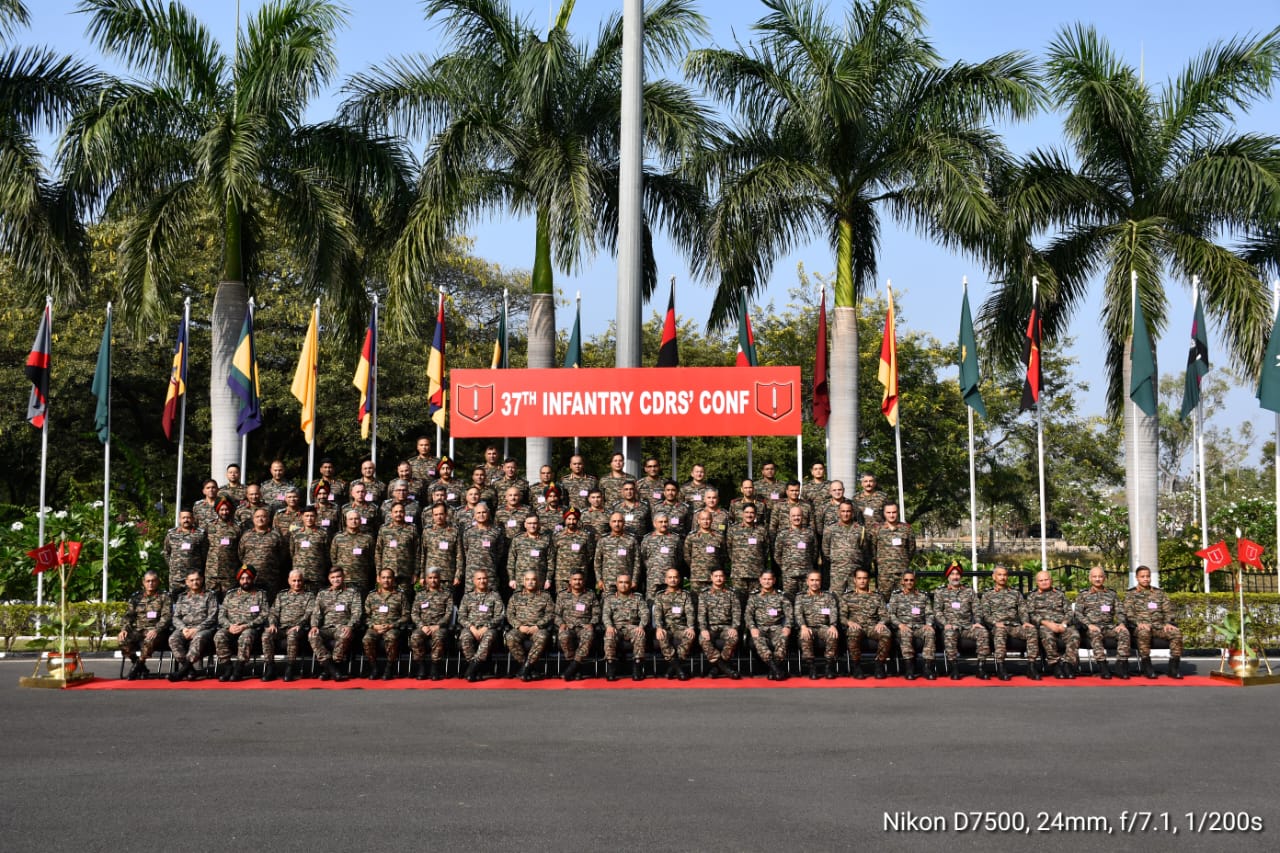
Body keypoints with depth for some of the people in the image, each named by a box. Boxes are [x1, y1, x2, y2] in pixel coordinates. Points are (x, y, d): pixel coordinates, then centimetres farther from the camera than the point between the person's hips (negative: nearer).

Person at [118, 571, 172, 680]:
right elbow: (128, 615, 15)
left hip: (154, 631, -4)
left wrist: (156, 630, -21)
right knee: (122, 640, -27)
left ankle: (138, 666, -15)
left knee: (149, 641, -39)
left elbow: (167, 617, -4)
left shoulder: (164, 597, 7)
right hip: (137, 630, 4)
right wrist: (124, 629, -5)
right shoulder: (135, 597, 19)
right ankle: (141, 668, -10)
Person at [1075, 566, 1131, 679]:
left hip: (1109, 626, 2)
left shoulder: (1112, 594, 21)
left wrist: (1121, 623, -9)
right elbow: (1078, 614, 4)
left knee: (1124, 632, -29)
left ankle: (1121, 665, -30)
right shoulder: (1083, 596, 14)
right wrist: (1089, 625, -14)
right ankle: (1103, 667, -40)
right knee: (1096, 634, -38)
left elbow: (1119, 612, 13)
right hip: (1092, 627, -2)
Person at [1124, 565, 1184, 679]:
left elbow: (1168, 611, 16)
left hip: (1159, 626, 3)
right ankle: (1147, 667, -30)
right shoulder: (1131, 595, 13)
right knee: (1144, 633, -39)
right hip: (1142, 626, -3)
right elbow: (1128, 614, 1)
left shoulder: (1159, 593, 22)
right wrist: (1139, 623, -18)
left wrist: (1168, 623, -5)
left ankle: (1173, 668, -22)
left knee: (1176, 632, -26)